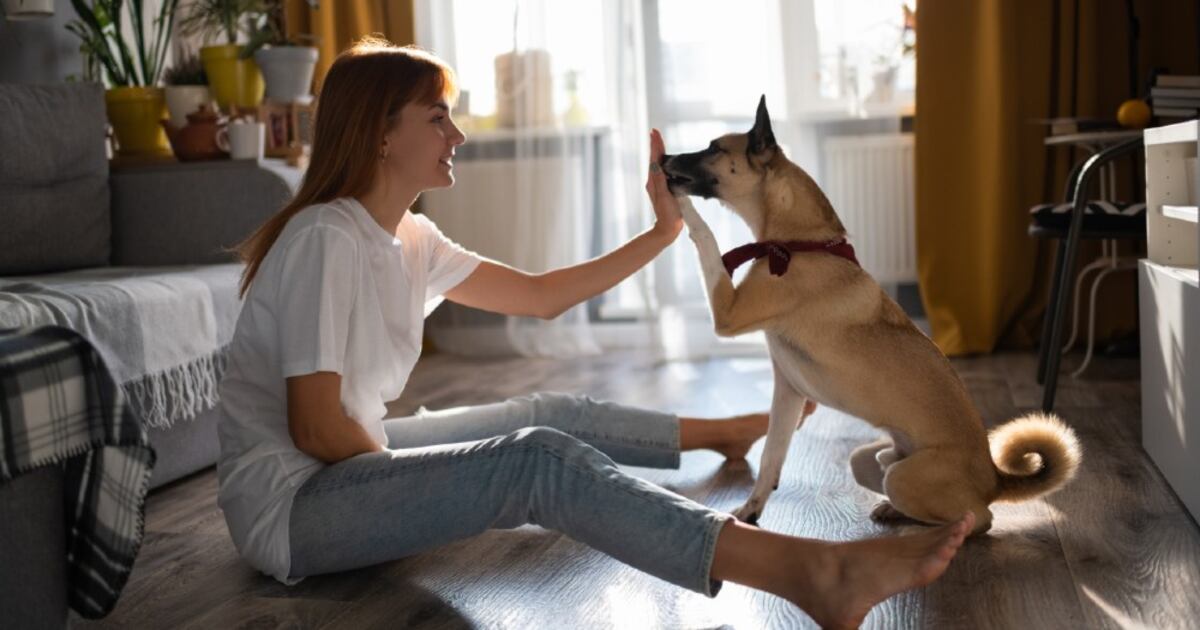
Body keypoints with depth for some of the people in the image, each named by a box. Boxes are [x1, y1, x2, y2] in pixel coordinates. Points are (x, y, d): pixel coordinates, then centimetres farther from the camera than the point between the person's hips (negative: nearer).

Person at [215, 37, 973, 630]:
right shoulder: (328, 240, -21)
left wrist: (664, 232, 8)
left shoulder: (409, 239, 7)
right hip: (289, 506, -9)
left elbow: (540, 295, 11)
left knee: (552, 414, 13)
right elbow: (318, 430, -22)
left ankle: (728, 432, 38)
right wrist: (420, 479, -6)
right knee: (537, 459, -27)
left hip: (353, 465, 9)